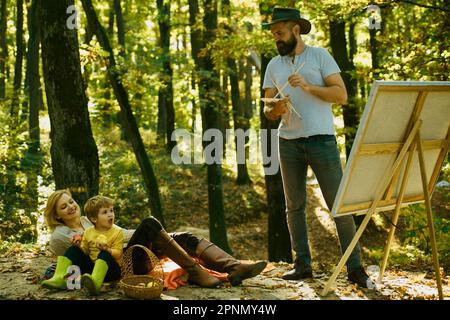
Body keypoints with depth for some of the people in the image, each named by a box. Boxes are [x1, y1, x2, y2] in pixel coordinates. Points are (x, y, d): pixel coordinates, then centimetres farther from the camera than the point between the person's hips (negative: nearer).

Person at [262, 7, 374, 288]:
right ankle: (303, 264, 14)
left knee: (339, 204, -5)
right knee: (294, 206, 6)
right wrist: (275, 109, -11)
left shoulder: (320, 56, 2)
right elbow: (267, 110, 12)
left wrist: (309, 87, -18)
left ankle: (355, 267, -1)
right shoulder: (274, 66, 13)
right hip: (288, 142, 4)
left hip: (321, 139, -4)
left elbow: (342, 95, -6)